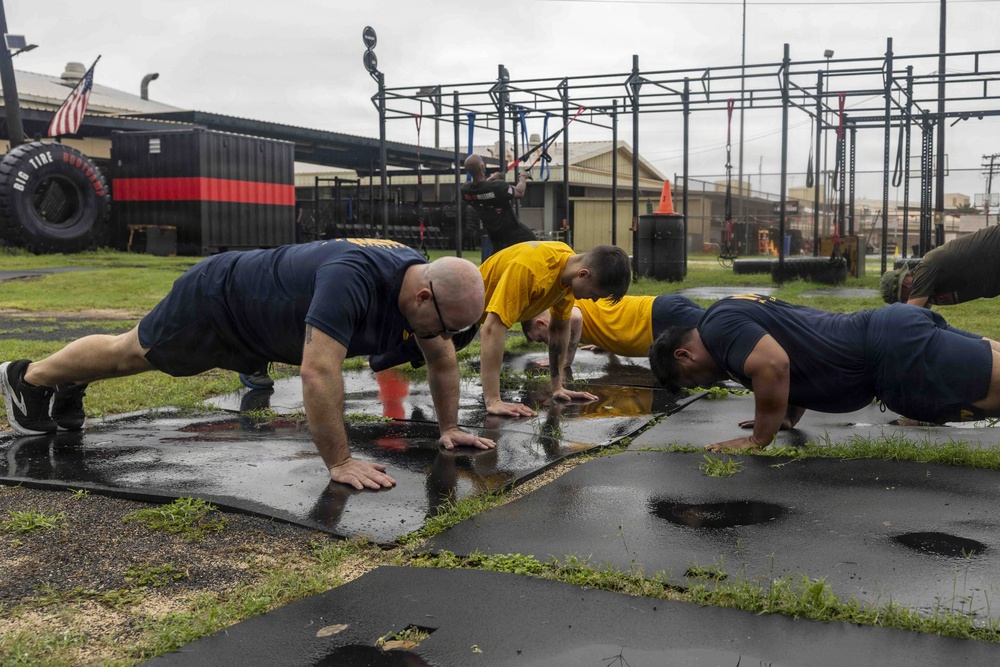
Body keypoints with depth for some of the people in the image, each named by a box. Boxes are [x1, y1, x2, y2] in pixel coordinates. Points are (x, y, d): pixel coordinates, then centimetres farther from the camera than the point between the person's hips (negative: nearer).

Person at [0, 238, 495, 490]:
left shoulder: (425, 283, -18)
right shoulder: (352, 278, -45)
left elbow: (441, 359, -2)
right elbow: (318, 372, -49)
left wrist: (449, 427, -3)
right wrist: (339, 463, -44)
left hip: (256, 324, 7)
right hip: (217, 301, -7)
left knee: (140, 358, 29)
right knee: (131, 353, 18)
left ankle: (66, 389, 55)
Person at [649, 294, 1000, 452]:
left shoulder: (718, 326, -10)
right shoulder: (736, 310, 20)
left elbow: (773, 365, -28)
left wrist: (758, 439, -15)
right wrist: (787, 417, 24)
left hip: (893, 349, -9)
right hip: (893, 330, 9)